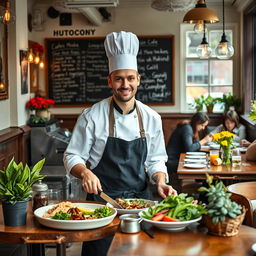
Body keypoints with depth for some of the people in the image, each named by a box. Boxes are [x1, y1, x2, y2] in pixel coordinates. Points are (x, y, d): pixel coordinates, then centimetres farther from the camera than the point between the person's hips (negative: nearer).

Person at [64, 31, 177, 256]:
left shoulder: (151, 118, 2)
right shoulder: (92, 116, -7)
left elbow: (156, 160, 10)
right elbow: (72, 157, -3)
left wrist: (160, 182, -8)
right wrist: (85, 172, -23)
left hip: (139, 197, 3)